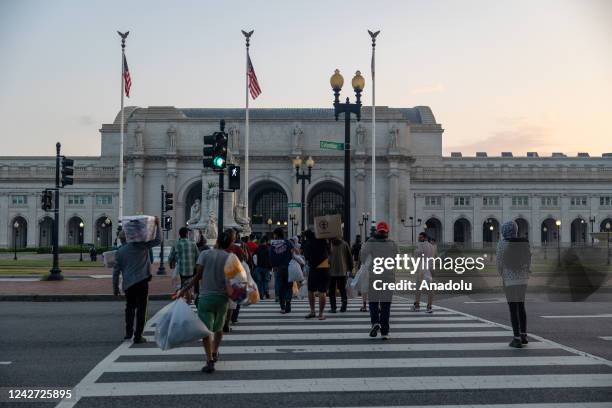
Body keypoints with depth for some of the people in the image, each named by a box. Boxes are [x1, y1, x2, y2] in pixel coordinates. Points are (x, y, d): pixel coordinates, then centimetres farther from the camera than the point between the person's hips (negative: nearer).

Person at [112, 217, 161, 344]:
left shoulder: (120, 251, 7)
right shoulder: (139, 245, -2)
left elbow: (116, 271, 8)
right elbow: (157, 240, -5)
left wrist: (115, 287, 15)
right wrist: (157, 225, 2)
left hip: (128, 284, 4)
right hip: (141, 281, -4)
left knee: (130, 307, 23)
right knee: (141, 309, 1)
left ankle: (129, 332, 24)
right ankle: (138, 336, 0)